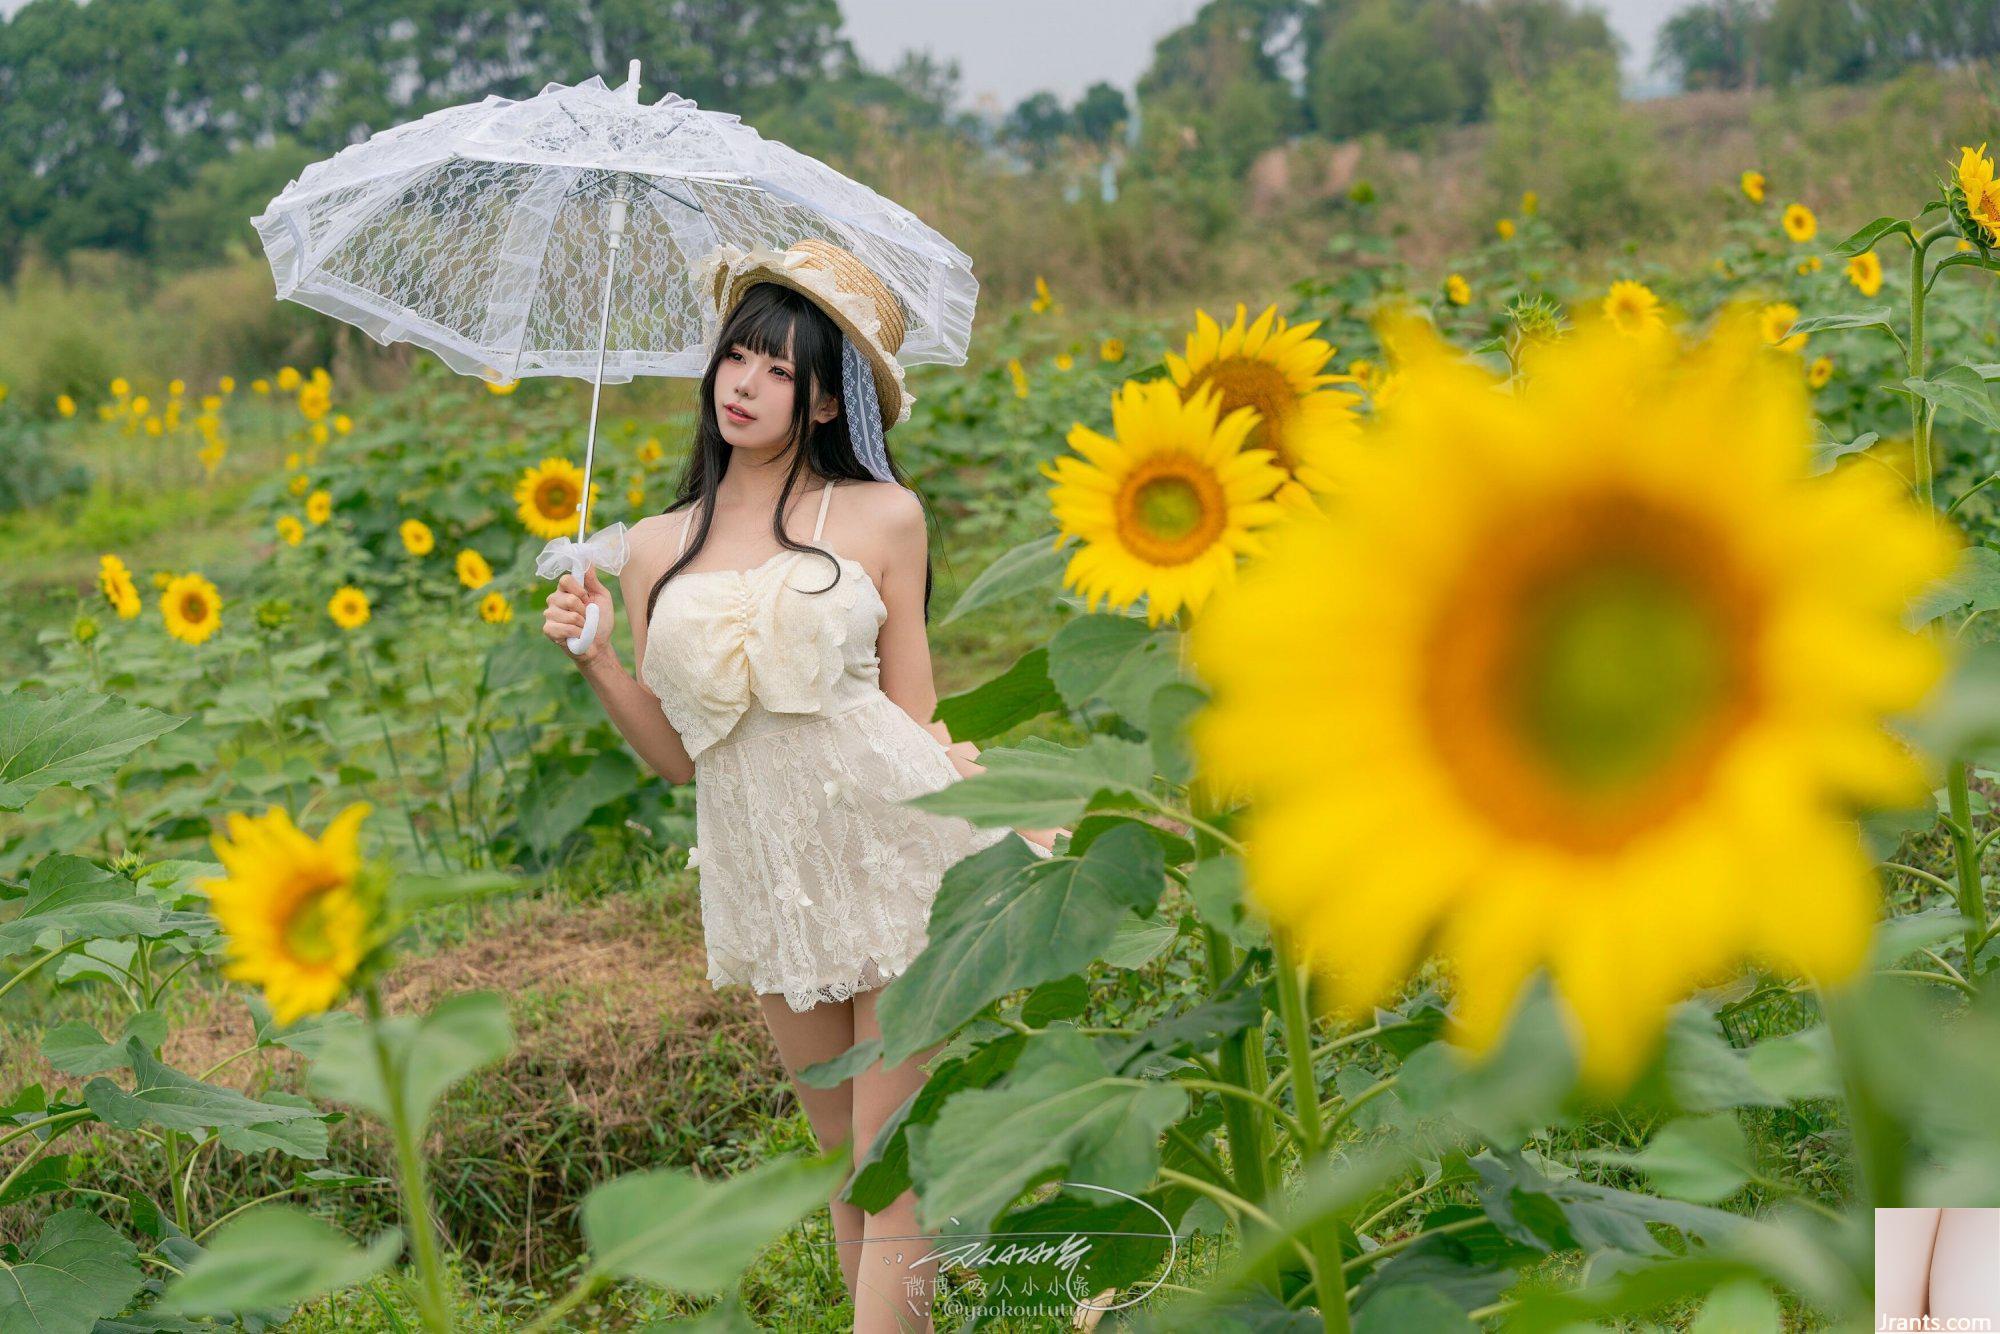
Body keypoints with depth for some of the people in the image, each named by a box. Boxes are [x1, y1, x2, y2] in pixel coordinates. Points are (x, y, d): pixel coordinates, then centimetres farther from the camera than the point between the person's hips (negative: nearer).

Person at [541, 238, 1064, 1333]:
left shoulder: (880, 518, 1)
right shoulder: (656, 550, 8)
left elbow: (912, 710, 3)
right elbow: (679, 754, 9)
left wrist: (1010, 830, -7)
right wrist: (592, 659, -5)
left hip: (893, 843, -3)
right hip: (765, 873, 3)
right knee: (847, 1168, 14)